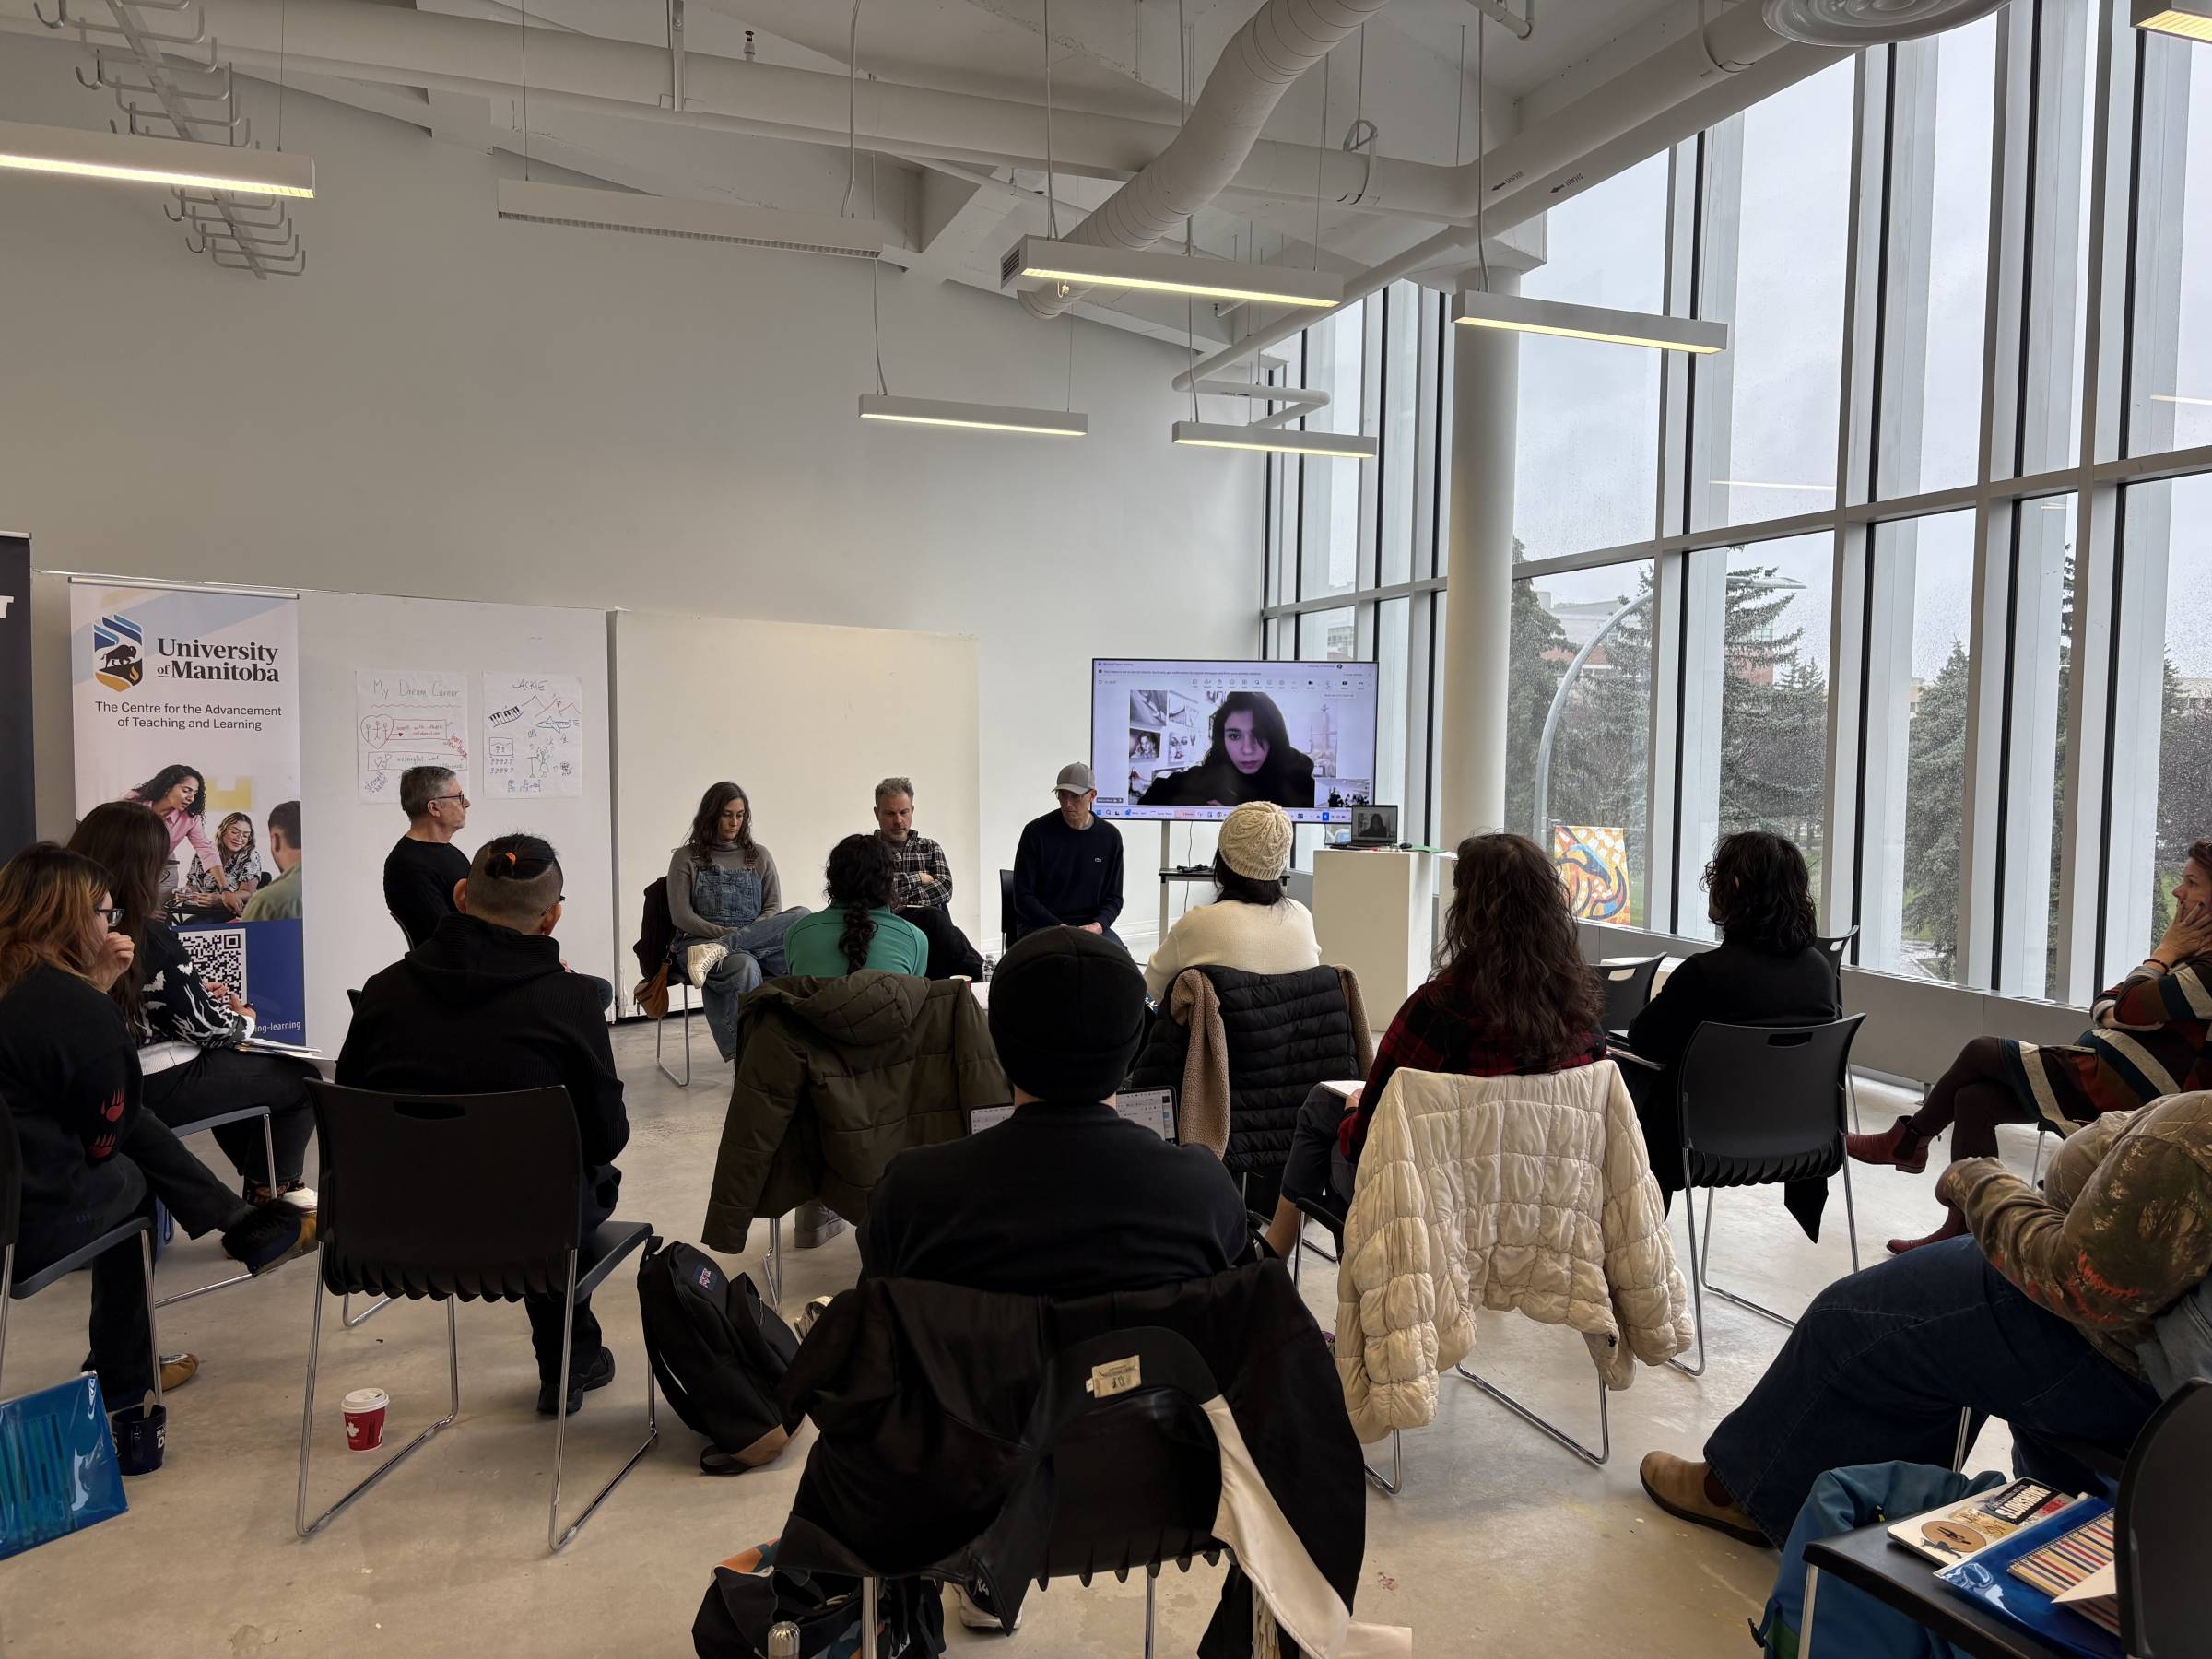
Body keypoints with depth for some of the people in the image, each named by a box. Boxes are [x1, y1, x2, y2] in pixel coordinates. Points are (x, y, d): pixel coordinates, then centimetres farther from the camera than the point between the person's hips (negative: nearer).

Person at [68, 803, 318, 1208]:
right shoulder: (149, 936, -25)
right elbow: (206, 1028, -19)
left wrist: (199, 990, 13)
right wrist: (244, 1019, 1)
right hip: (159, 1090, -9)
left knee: (239, 1067, 33)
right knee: (301, 1079, 7)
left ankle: (268, 1181, 41)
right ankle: (272, 1192, 24)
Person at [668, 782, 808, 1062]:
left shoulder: (759, 855, 19)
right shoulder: (686, 858, 12)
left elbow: (774, 908, 11)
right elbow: (681, 916, 2)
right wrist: (727, 932, -12)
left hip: (761, 942, 3)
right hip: (703, 940, -3)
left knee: (801, 916, -28)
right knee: (744, 966, -39)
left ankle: (718, 950, -34)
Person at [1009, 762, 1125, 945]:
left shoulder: (1110, 836, 6)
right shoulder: (1036, 832, -4)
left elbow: (1113, 897, 10)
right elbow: (1023, 897, -4)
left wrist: (1098, 925, -11)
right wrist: (1059, 927, -15)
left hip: (1091, 925, 3)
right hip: (1039, 926, -3)